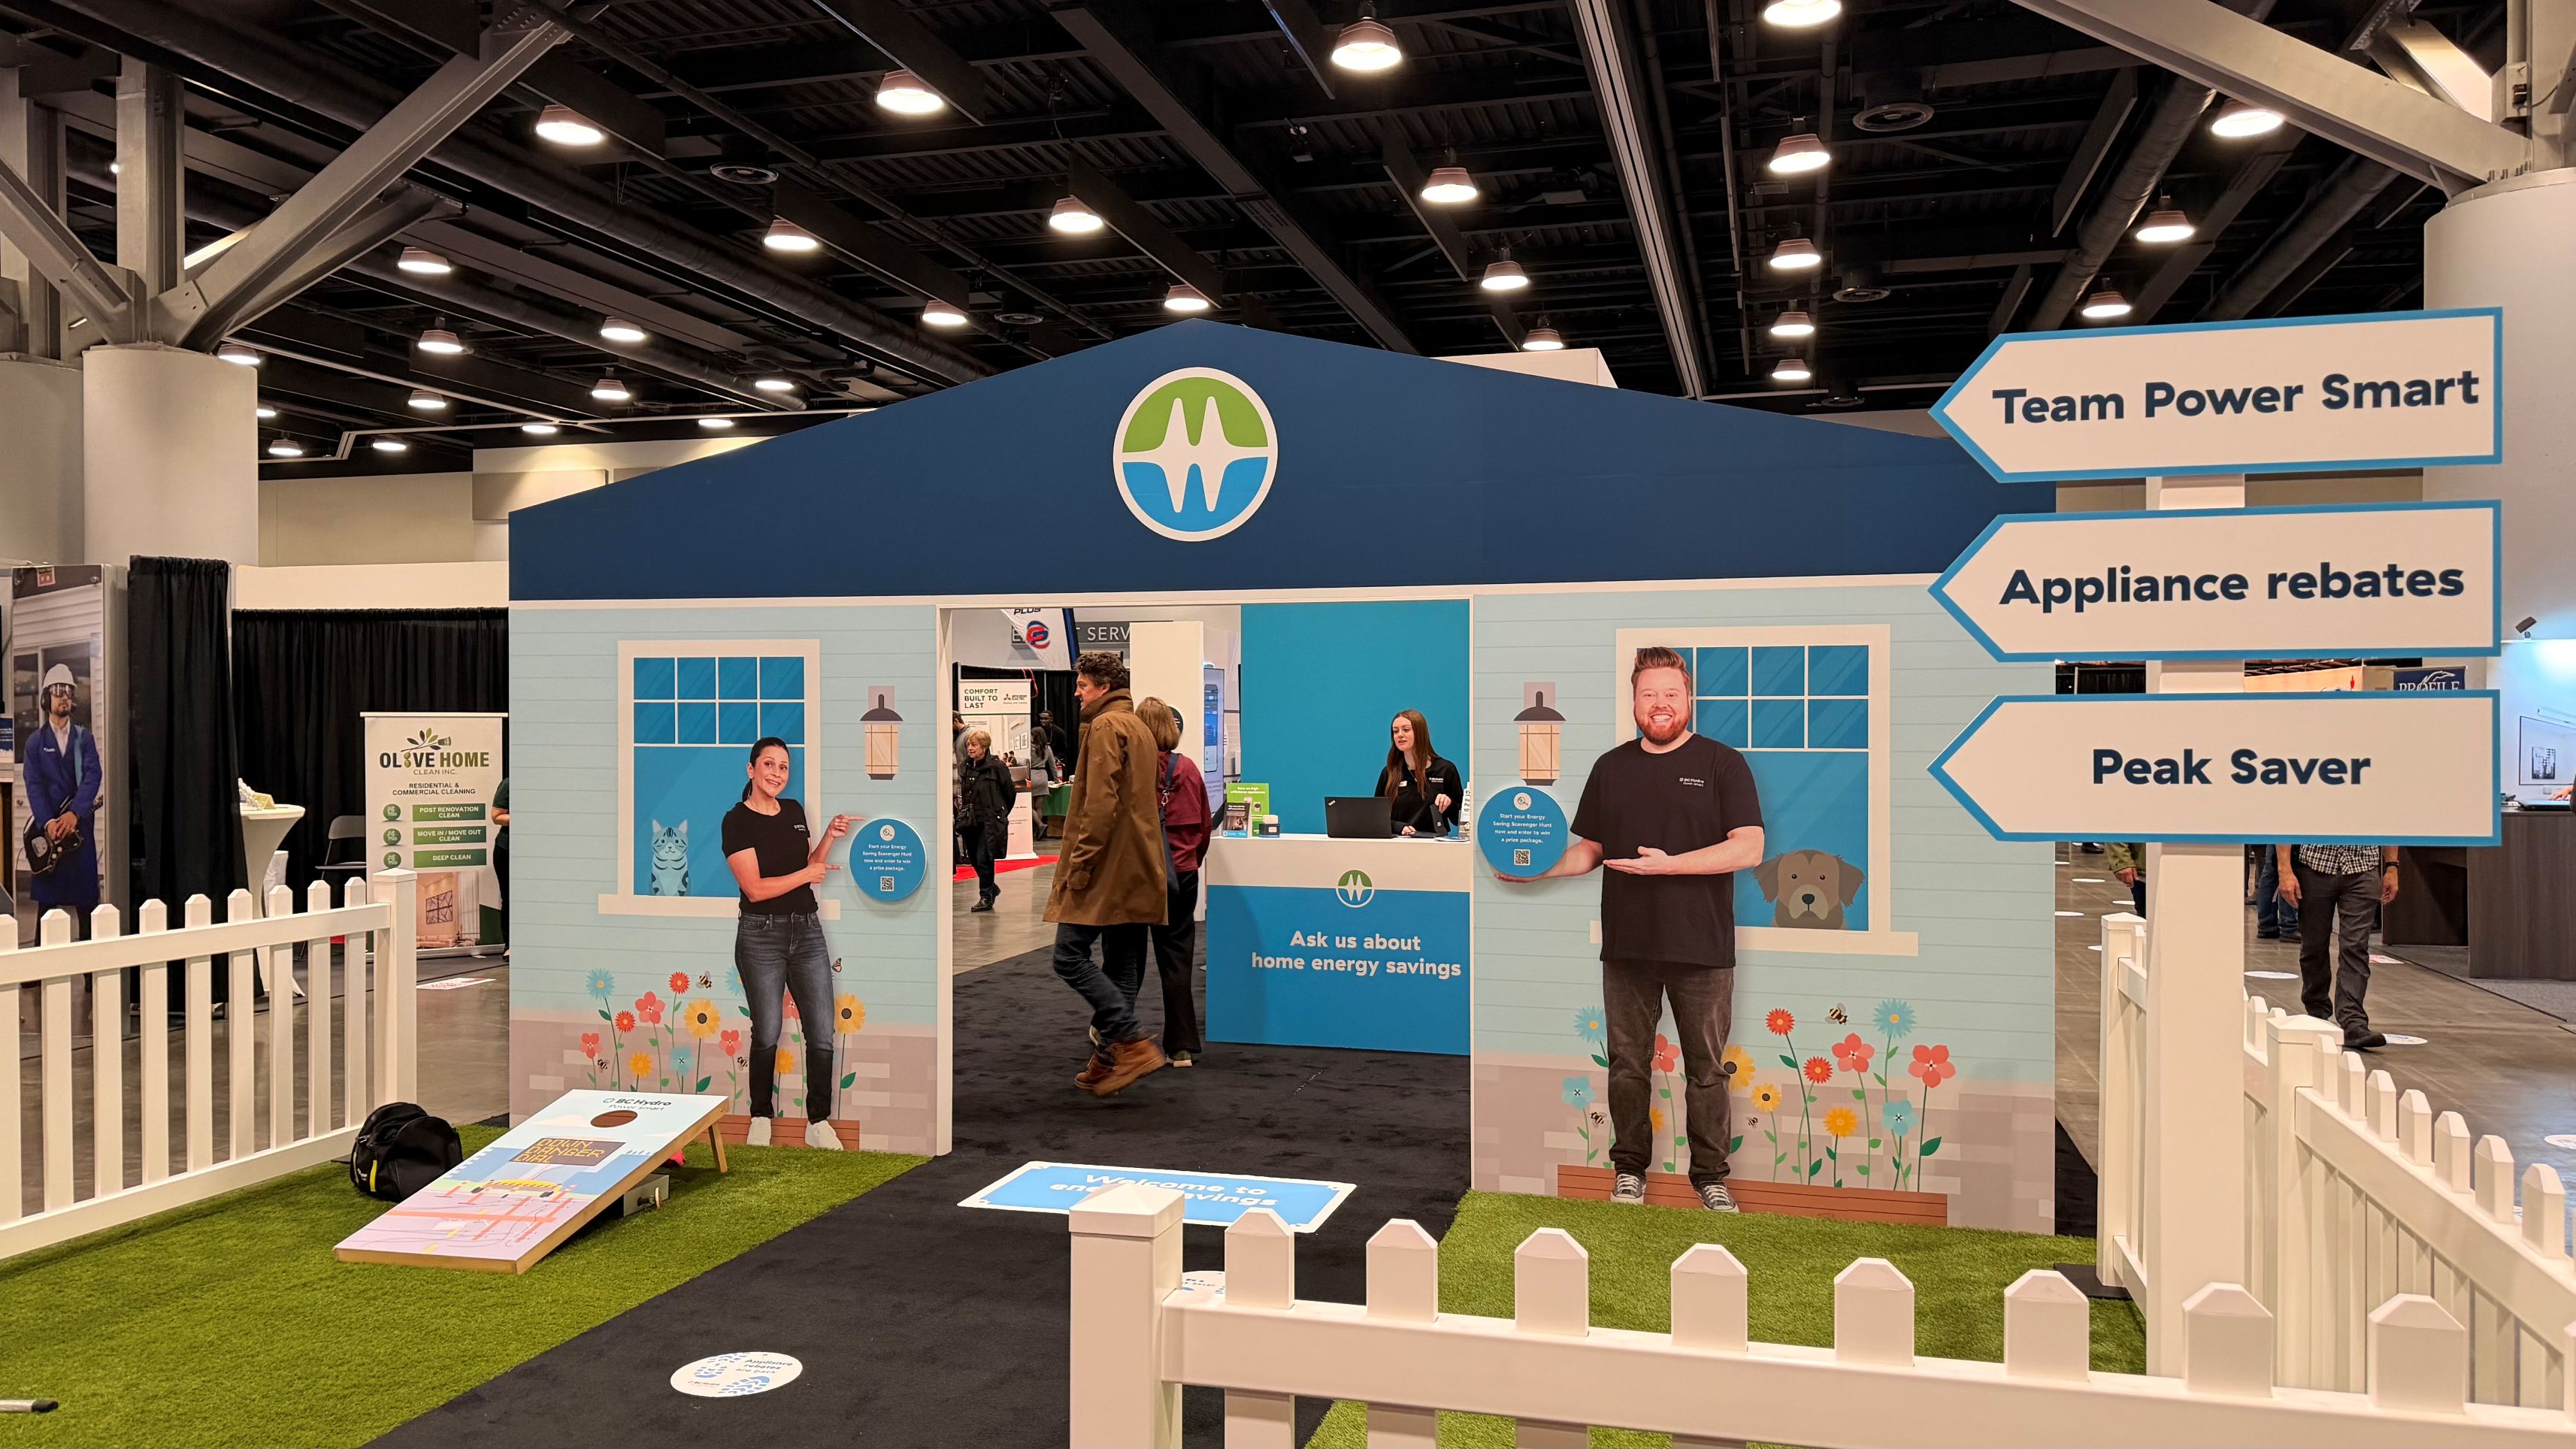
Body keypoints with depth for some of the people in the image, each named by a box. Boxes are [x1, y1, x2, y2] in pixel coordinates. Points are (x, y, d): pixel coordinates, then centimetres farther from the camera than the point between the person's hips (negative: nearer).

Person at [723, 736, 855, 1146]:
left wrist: (830, 836, 5)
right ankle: (761, 1118, 21)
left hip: (807, 931, 5)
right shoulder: (737, 820, -8)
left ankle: (819, 1122, 10)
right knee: (767, 1034, 2)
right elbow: (755, 888, -14)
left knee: (822, 1035, 0)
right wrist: (807, 874, -10)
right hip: (761, 935, -5)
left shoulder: (794, 811, 11)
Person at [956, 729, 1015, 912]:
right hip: (970, 820, 6)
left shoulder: (996, 766, -11)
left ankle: (986, 897, 6)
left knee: (983, 858, -7)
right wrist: (964, 811, 12)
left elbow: (1010, 792, -3)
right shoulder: (964, 766, 7)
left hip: (989, 821, -6)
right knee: (973, 857, 12)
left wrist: (1000, 814, 6)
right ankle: (991, 888, 32)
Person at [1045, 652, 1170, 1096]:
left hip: (1106, 867, -10)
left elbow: (1100, 803, -19)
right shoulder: (1140, 728, 21)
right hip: (1137, 870, 10)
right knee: (1121, 966, 10)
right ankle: (1109, 1058, 14)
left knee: (1070, 955, -8)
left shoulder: (1105, 726, -9)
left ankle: (1132, 1043, -15)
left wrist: (1079, 863, -18)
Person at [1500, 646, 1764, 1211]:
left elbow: (1749, 848, -12)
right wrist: (1540, 868, -6)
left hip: (1702, 949, -3)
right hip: (1628, 946, 3)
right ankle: (1629, 1170, 24)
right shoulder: (1610, 768, 10)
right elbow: (1589, 849, 13)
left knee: (1706, 1068, 7)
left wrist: (1668, 864, -20)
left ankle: (1710, 1176, 20)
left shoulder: (1722, 764, -3)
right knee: (1628, 1065, 10)